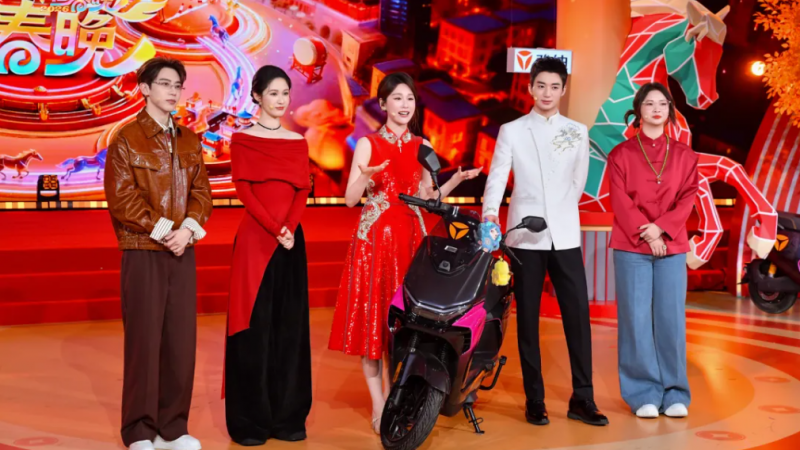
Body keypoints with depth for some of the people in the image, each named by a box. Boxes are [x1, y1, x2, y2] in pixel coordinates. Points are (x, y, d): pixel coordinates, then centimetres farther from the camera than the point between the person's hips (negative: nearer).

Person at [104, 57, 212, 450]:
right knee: (144, 339, -2)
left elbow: (201, 191, 9)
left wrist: (188, 229, -9)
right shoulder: (126, 140, -3)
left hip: (183, 251, 5)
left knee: (181, 339, 5)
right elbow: (122, 198, -11)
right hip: (143, 252, -5)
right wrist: (162, 231, -15)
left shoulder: (190, 141, 13)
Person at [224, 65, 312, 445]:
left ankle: (288, 416, 14)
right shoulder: (242, 140, 2)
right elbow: (243, 190, -6)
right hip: (255, 239, -4)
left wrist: (289, 228, -12)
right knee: (255, 326, -2)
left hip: (292, 241, 4)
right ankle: (250, 420, 5)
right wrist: (275, 230, -15)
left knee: (290, 326, 5)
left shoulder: (298, 142, 14)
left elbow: (302, 191, 5)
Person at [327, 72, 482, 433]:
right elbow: (350, 199, -5)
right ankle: (378, 404, 3)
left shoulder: (422, 146, 10)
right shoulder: (367, 144, 0)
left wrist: (456, 180, -3)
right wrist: (366, 176, -24)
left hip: (411, 238, 3)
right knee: (372, 315, -3)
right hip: (374, 239, -3)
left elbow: (426, 199, 11)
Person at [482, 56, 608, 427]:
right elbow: (497, 178, -5)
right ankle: (534, 400, 10)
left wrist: (557, 213, 7)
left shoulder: (577, 132, 10)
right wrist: (490, 212, -21)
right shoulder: (511, 131, 4)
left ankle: (582, 399, 3)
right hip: (525, 237, -1)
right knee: (528, 320, 3)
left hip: (565, 237, 1)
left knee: (578, 316, -3)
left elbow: (578, 182, 13)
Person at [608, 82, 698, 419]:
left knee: (671, 318, 0)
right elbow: (620, 201, -4)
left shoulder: (684, 155, 11)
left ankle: (675, 394, 9)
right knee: (636, 319, -2)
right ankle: (643, 394, 5)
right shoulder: (621, 154, 4)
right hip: (631, 247, -2)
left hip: (672, 246, 2)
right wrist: (645, 235, -13)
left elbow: (688, 198, 1)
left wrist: (661, 228, -13)